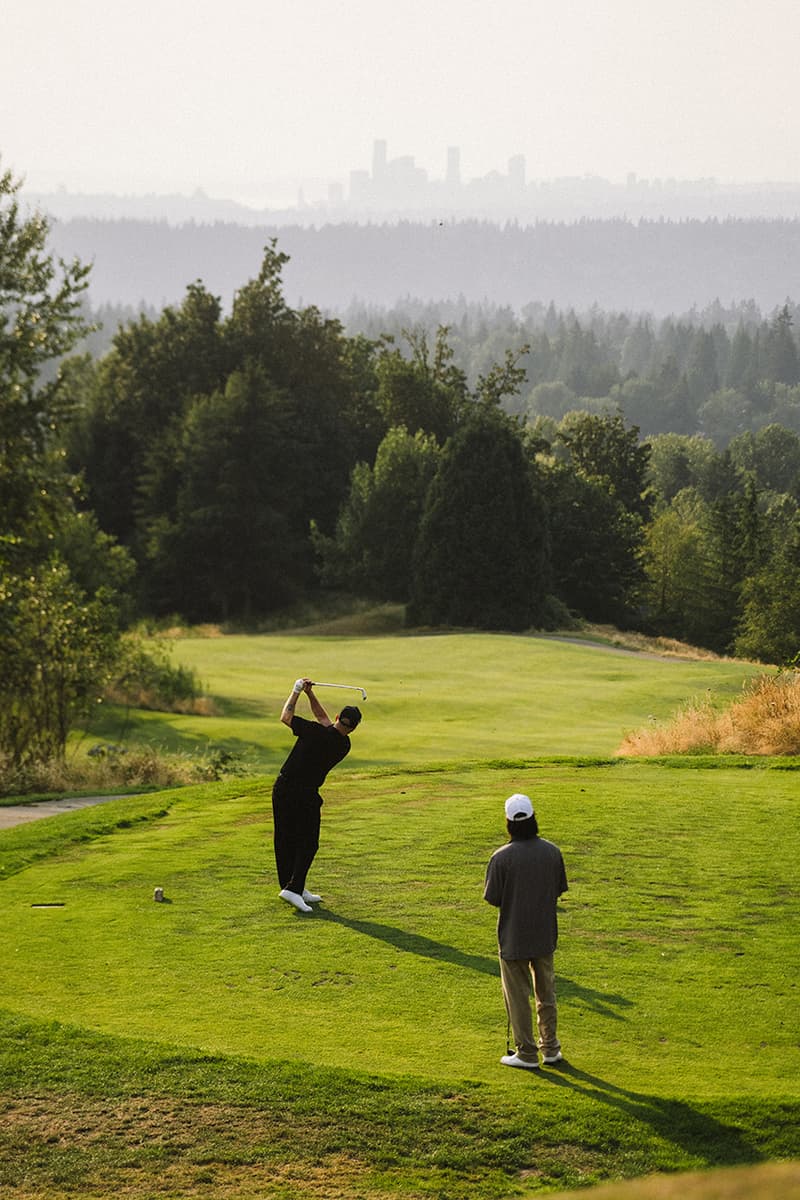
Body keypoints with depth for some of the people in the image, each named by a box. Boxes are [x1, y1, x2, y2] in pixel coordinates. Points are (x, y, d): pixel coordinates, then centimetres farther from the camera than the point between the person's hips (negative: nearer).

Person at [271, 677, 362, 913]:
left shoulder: (315, 732, -13)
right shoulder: (344, 746, -2)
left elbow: (285, 716, 0)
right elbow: (323, 718, 12)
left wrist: (297, 691, 11)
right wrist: (309, 693, 11)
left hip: (282, 788, 1)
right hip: (306, 796, -1)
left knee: (285, 840, 12)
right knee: (307, 843, 8)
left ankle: (288, 885, 22)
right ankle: (294, 888, -8)